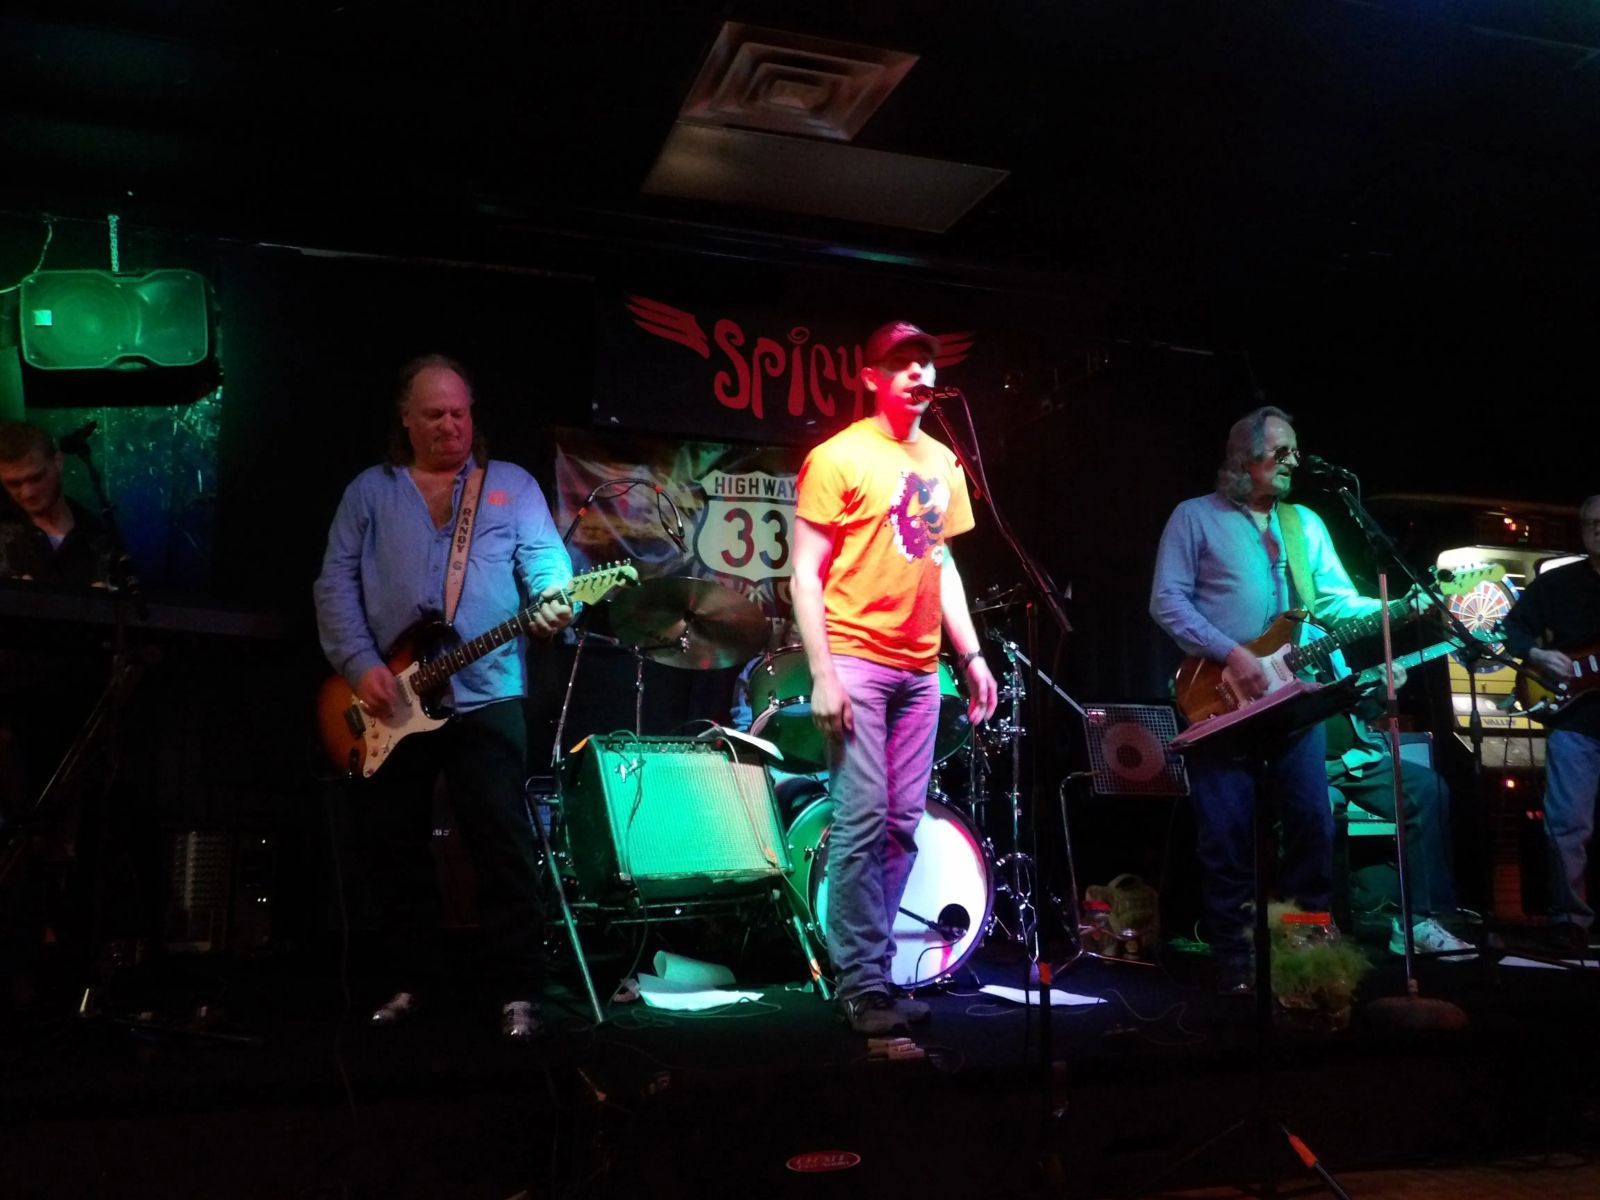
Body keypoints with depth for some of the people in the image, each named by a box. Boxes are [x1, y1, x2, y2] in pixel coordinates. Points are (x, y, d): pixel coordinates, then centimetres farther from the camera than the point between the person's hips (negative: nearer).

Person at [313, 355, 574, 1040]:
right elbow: (335, 584, 5)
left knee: (504, 848, -5)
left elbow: (546, 559, -2)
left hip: (486, 698, -2)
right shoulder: (369, 491, 11)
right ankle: (409, 982, 26)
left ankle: (519, 991, 3)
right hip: (388, 701, 2)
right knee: (398, 849, 11)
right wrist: (360, 664, -8)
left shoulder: (512, 486, 9)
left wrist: (554, 601, -25)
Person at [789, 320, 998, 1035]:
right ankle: (862, 983, 2)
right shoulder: (839, 458, -4)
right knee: (862, 821, -8)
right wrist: (822, 674, -15)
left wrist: (972, 656, 12)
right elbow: (805, 574, -8)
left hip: (920, 668, 7)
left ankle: (872, 971, 18)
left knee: (903, 825, 8)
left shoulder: (942, 463, 15)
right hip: (855, 661, -6)